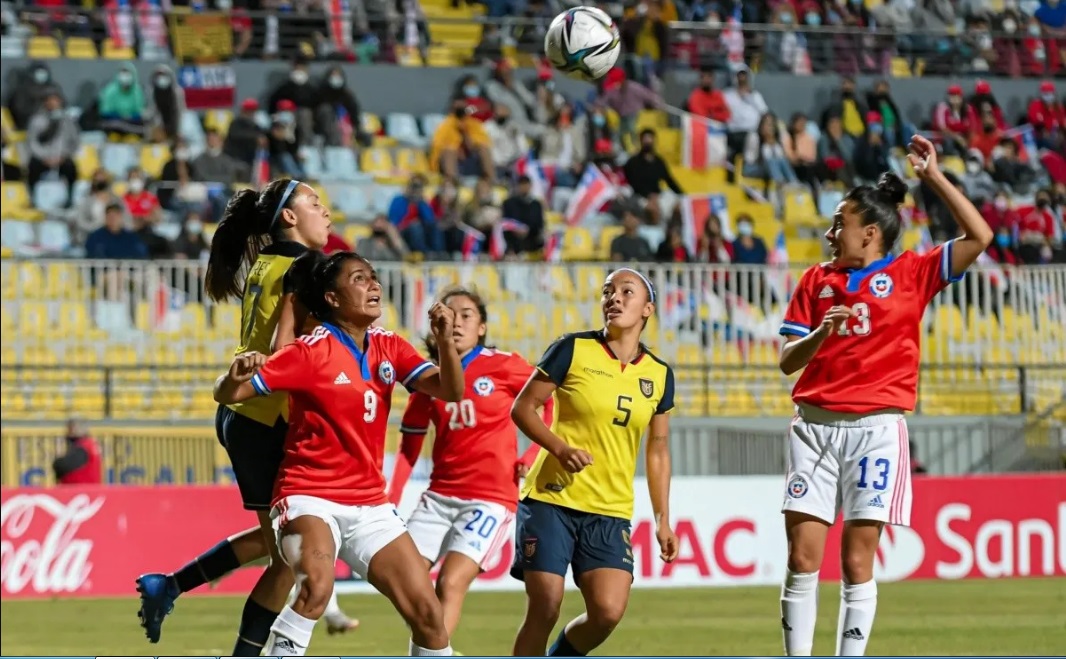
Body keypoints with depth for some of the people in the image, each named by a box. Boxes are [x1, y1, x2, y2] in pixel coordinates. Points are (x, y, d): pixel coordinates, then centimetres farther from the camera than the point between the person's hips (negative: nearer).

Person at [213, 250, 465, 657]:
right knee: (318, 584, -35)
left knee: (426, 611, 3)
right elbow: (226, 395, -12)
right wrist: (236, 376, -35)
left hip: (370, 504, 6)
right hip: (310, 496, -6)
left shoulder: (389, 348, 6)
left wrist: (445, 341, -19)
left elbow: (451, 392, -2)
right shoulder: (311, 351, -11)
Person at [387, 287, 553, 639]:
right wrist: (391, 501, 5)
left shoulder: (503, 366, -5)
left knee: (451, 583, -18)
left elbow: (552, 400, 5)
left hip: (491, 496, -5)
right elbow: (410, 444, 13)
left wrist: (531, 456, -2)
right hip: (439, 496, 5)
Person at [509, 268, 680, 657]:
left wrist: (662, 519, 13)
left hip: (611, 512, 3)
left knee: (608, 611, -12)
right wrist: (560, 448, -16)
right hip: (552, 499, -3)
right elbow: (522, 408, 1)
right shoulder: (574, 350, -3)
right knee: (544, 611, -7)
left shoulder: (659, 375, 8)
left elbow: (658, 450, 17)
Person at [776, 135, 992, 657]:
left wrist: (932, 176, -4)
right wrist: (821, 332, -10)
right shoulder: (817, 281, 12)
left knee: (857, 562, -1)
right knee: (802, 559, -2)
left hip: (876, 428, -2)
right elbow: (788, 360, 10)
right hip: (815, 426, 3)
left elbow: (979, 237, -4)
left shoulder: (910, 274, 5)